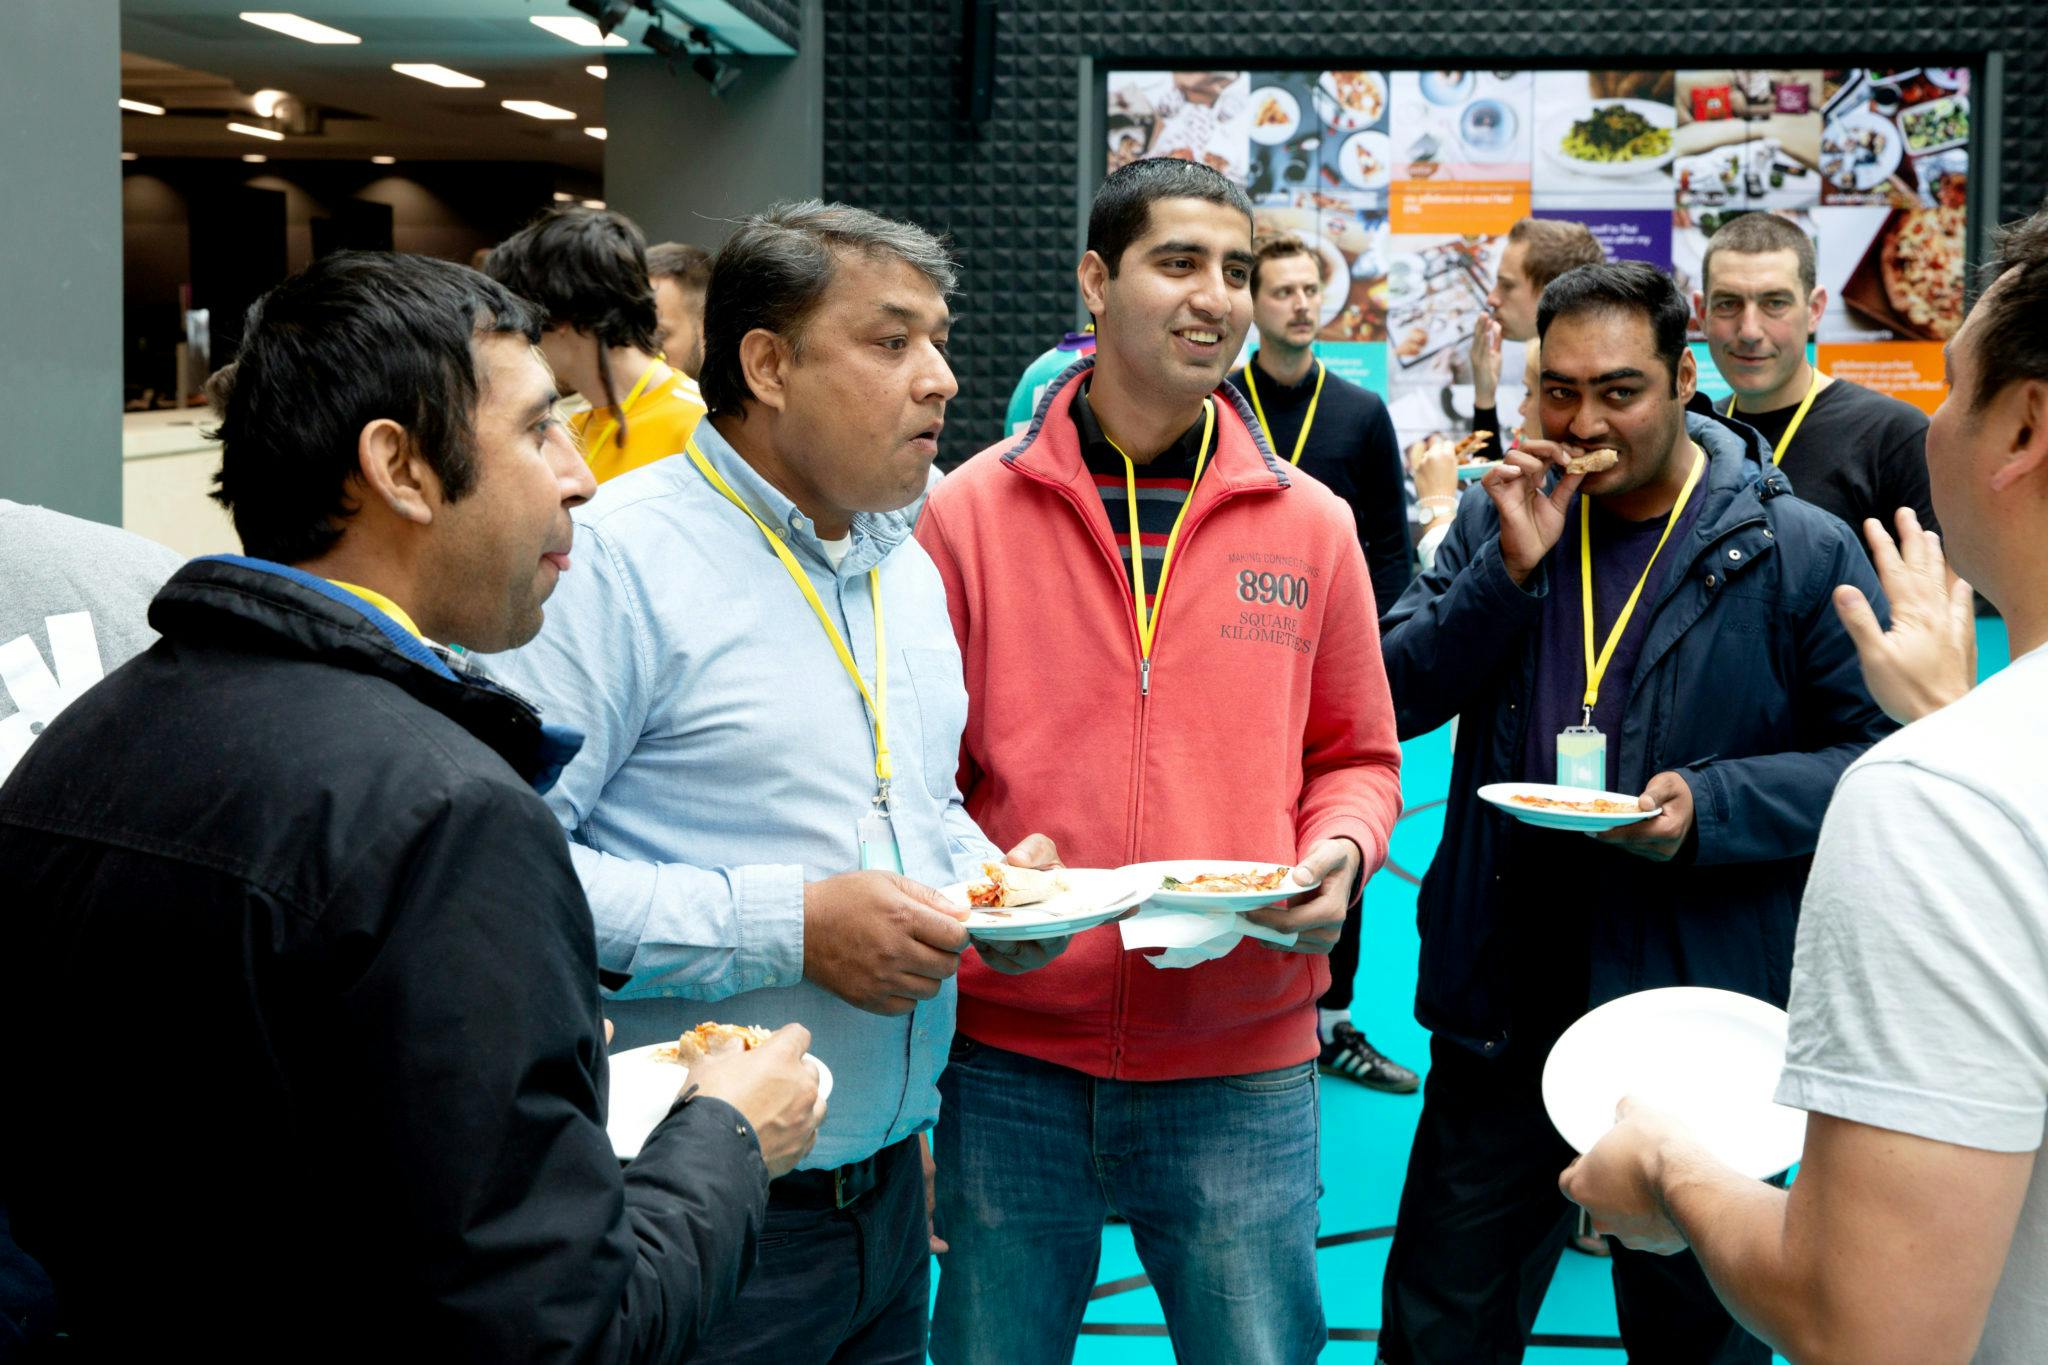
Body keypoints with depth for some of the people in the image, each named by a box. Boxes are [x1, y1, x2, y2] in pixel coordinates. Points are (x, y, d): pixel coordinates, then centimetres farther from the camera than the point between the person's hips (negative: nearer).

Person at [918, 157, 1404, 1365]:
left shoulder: (1310, 525, 5)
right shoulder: (971, 510, -1)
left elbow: (1357, 760, 13)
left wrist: (1337, 854, -8)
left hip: (1243, 1062, 1)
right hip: (1012, 1051, -1)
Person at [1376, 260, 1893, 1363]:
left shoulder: (1802, 553, -7)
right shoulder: (1498, 518, 5)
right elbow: (1395, 697, -2)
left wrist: (1712, 806, -20)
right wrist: (1511, 567, -14)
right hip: (1502, 1011, 3)